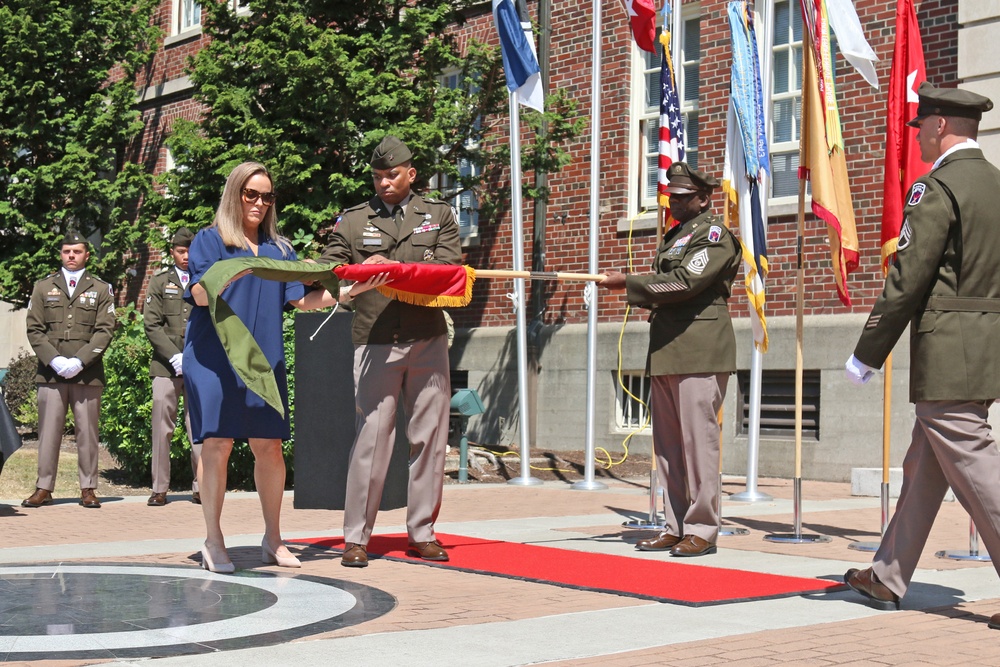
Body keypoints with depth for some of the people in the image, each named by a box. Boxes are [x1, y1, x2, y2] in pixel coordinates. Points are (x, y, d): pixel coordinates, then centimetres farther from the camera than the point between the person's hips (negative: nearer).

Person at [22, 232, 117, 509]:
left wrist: (79, 361, -10)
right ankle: (44, 488, 5)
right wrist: (54, 360, -8)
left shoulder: (101, 289, 11)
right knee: (48, 431, 0)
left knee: (87, 433, 1)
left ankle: (88, 488, 7)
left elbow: (104, 330, 2)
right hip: (50, 372, 1)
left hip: (88, 373, -1)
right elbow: (34, 329, 7)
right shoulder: (43, 287, 14)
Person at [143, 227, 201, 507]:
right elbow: (151, 325, 4)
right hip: (166, 366, 0)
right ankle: (159, 489, 5)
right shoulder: (159, 282, 12)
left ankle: (200, 488, 4)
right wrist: (175, 356, -8)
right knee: (162, 428, -1)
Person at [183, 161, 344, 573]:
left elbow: (303, 300, 11)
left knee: (269, 446, 2)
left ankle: (272, 539, 15)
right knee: (217, 443, -7)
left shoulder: (280, 248, 17)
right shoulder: (209, 240, 4)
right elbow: (201, 295, -8)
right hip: (214, 358, -4)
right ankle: (213, 542, 3)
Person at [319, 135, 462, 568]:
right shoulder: (352, 221, 12)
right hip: (375, 342, -1)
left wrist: (395, 269, -12)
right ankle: (356, 536, 1)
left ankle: (422, 533, 14)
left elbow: (450, 268, 0)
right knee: (372, 435, -7)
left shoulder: (438, 215, 13)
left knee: (430, 435, 4)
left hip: (428, 340, 2)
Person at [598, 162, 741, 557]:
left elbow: (684, 282, -17)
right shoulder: (674, 235, 23)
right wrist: (640, 296, 10)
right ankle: (675, 528, 15)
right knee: (667, 445, 9)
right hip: (666, 351, 9)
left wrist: (627, 283, -14)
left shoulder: (715, 234, -5)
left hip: (700, 352, -9)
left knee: (698, 440, -7)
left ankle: (702, 529, -1)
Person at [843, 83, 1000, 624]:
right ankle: (888, 578, 26)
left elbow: (905, 280, -16)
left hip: (948, 355, -9)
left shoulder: (937, 187, -13)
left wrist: (866, 354, -9)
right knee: (924, 467, 16)